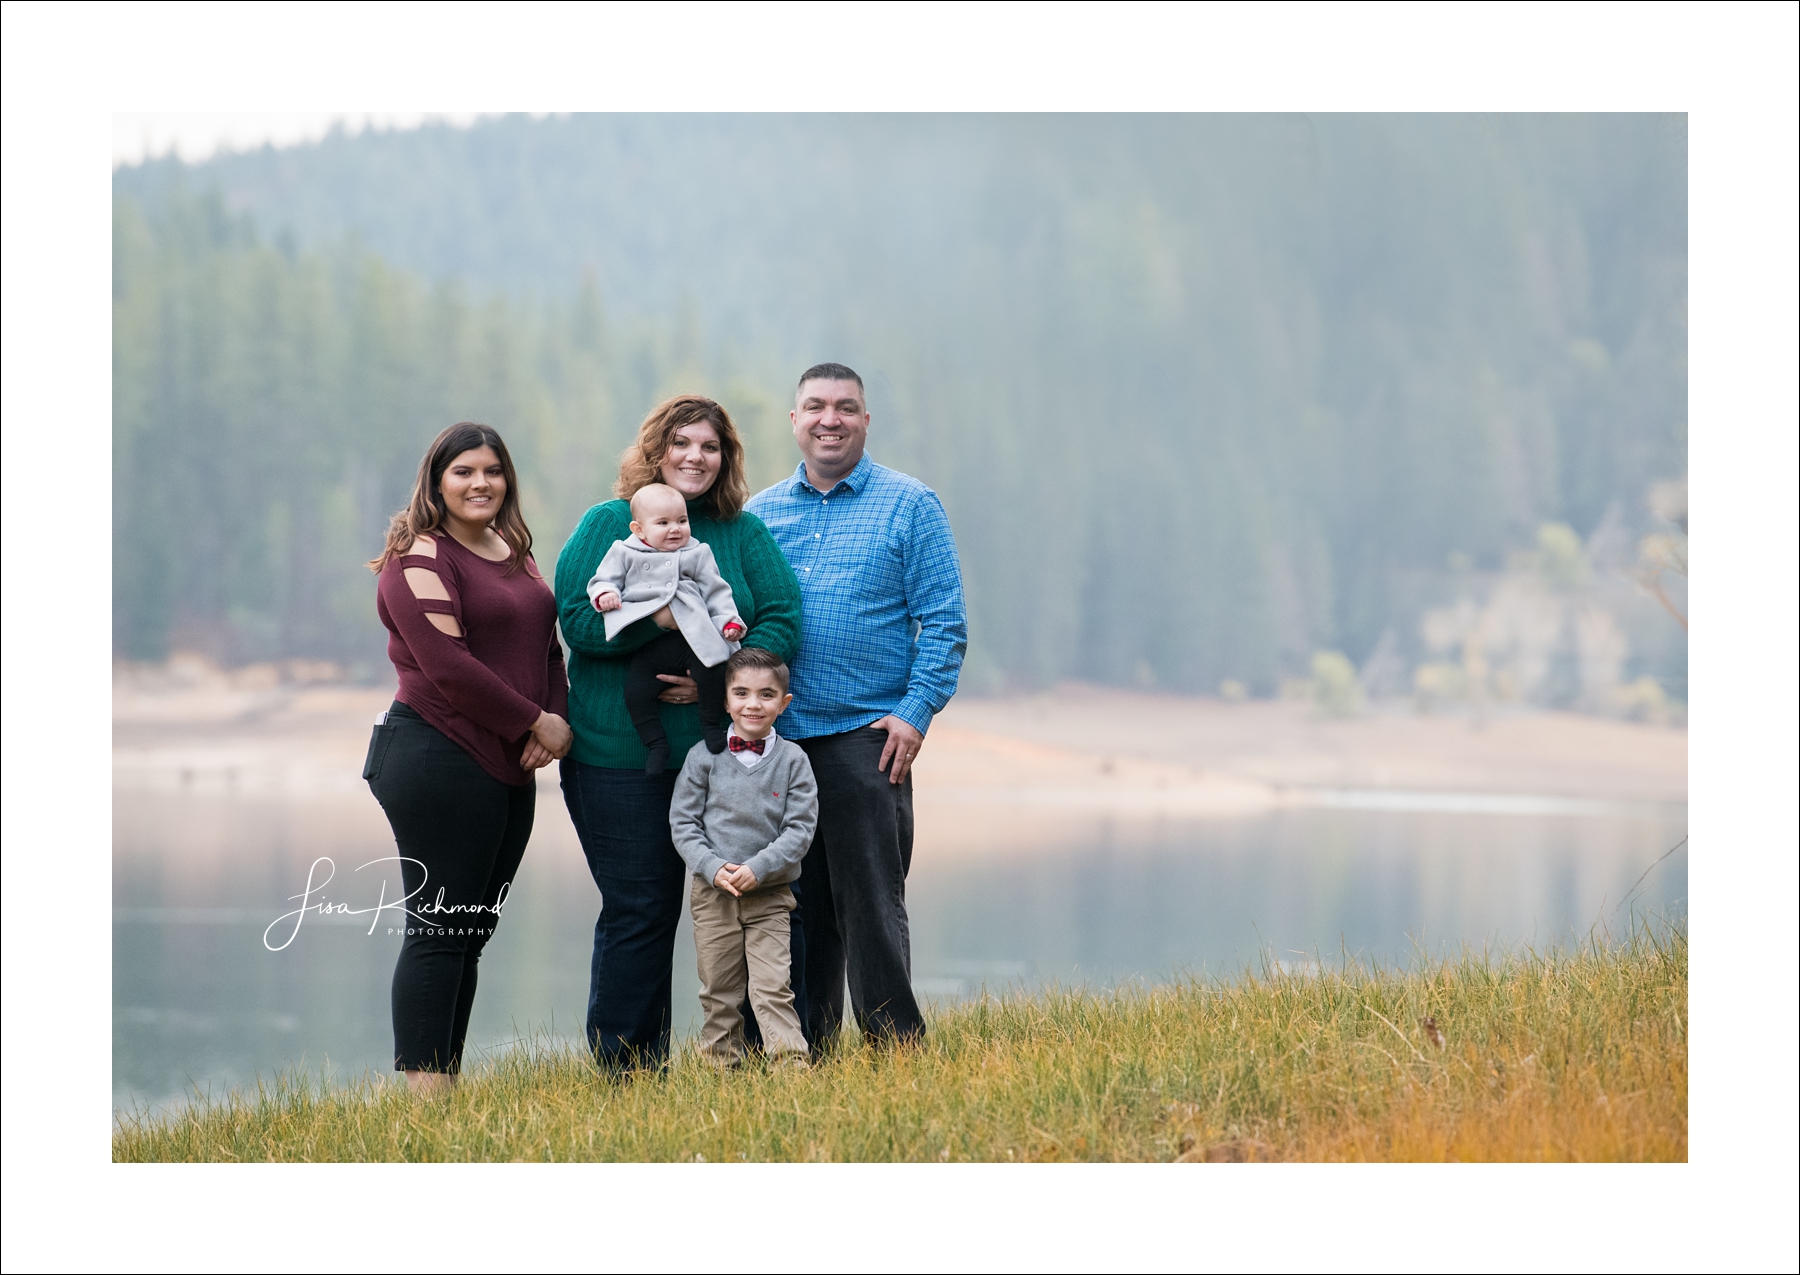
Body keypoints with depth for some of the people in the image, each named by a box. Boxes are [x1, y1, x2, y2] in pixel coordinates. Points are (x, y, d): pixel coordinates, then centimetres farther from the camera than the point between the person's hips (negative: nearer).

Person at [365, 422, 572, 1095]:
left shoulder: (515, 553, 17)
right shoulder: (421, 558, -9)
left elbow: (547, 646, 18)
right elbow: (449, 666, -17)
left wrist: (560, 721, -1)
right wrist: (536, 723, -12)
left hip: (509, 769, 8)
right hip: (439, 758, -8)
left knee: (472, 932, 9)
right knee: (439, 931, -8)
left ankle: (447, 1085, 13)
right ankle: (422, 1092, -7)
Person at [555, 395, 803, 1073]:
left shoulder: (743, 533, 9)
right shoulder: (607, 524, 1)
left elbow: (783, 621, 0)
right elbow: (580, 619, -10)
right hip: (623, 759, -3)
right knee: (639, 913, 1)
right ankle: (628, 1072, 10)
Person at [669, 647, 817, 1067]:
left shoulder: (792, 760, -2)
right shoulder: (704, 756, -1)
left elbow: (800, 828, -5)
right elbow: (682, 821, 0)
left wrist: (757, 868, -17)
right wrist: (713, 868, -14)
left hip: (770, 895, -1)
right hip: (713, 893, 1)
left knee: (772, 987, -8)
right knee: (718, 992, 8)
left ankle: (791, 1064, -7)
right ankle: (719, 1065, 17)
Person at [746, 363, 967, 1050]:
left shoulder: (909, 505, 3)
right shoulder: (759, 514, 14)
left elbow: (944, 622, 0)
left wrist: (915, 712, -11)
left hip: (866, 737, -4)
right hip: (775, 740, 4)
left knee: (870, 906, -6)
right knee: (796, 909, 7)